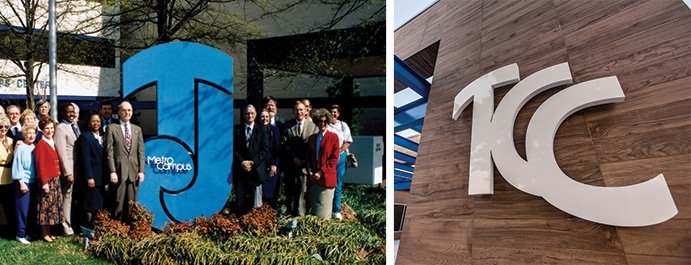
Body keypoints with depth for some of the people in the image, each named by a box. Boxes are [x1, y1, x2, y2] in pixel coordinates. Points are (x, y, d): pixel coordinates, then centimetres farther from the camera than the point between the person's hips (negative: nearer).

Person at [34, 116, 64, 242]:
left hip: (56, 179, 8)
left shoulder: (53, 144, 14)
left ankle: (49, 232, 20)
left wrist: (58, 174, 11)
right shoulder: (41, 145, -11)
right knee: (46, 206, -3)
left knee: (54, 205, 12)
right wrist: (44, 182, -18)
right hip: (47, 180, -8)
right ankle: (44, 234, 5)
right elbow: (40, 165, -15)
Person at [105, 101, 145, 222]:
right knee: (118, 203, -3)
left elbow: (141, 152, 11)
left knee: (131, 204, 4)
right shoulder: (111, 128, 3)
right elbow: (109, 152, -3)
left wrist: (141, 171, 2)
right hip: (119, 171, -3)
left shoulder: (137, 129, 15)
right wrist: (112, 171, -11)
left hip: (134, 171, 3)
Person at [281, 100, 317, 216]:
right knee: (290, 191, 9)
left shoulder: (312, 126, 3)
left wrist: (305, 160, -10)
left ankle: (300, 214, 4)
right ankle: (290, 214, 19)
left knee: (302, 190, -2)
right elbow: (284, 144, 0)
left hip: (305, 163, -1)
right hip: (290, 164, 1)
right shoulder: (287, 125, 5)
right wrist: (294, 158, -10)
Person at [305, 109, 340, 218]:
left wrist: (321, 172, -12)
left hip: (326, 178, -5)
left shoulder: (333, 137, -2)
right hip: (313, 178, 5)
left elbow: (334, 159, -8)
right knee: (312, 211, 10)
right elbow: (309, 157, 16)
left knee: (323, 213, 0)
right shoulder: (312, 138, 13)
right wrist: (310, 172, 0)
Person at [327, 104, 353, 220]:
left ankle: (336, 211, 10)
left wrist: (339, 151, -8)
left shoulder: (343, 125, 6)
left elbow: (348, 142, 5)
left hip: (340, 157, 2)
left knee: (337, 185, 4)